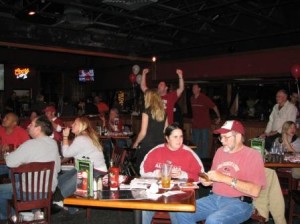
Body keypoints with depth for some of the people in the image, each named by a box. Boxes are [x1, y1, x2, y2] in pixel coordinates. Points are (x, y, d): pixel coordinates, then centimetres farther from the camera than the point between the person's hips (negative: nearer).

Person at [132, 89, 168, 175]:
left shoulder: (147, 112, -10)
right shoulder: (163, 112, 6)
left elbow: (143, 132, -10)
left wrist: (136, 143, 4)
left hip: (147, 146, -5)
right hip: (160, 145, 5)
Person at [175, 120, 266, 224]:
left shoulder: (253, 155, -5)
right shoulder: (220, 151, 14)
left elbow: (255, 191, -16)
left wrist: (224, 178, -20)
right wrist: (208, 180, 1)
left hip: (239, 203, -6)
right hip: (214, 199, 6)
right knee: (182, 212, -13)